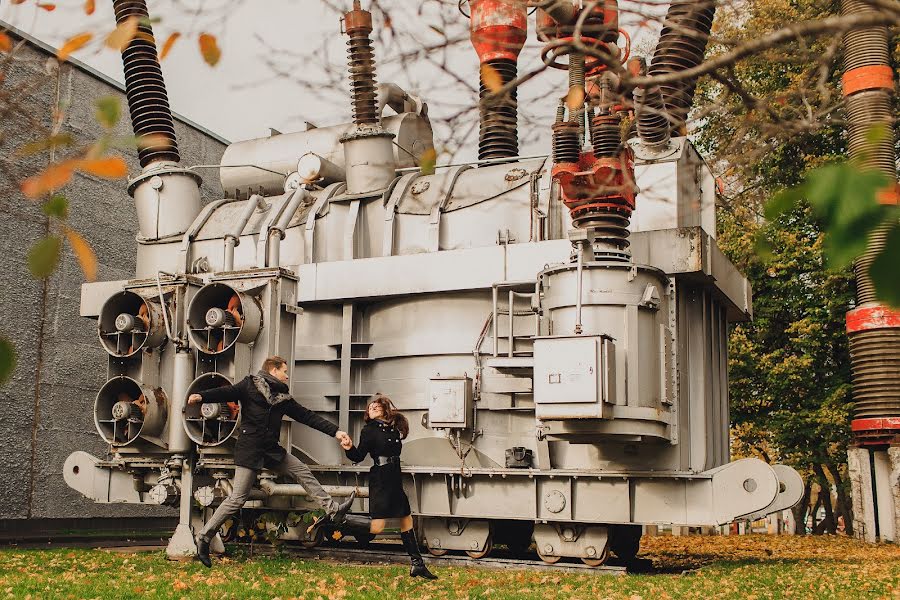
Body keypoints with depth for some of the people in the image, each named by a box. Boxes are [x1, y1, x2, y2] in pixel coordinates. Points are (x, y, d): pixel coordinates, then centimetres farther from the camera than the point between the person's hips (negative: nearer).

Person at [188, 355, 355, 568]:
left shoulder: (283, 397, 15)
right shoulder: (250, 385, -1)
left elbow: (308, 416, 13)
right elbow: (226, 392, -16)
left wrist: (335, 431, 8)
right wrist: (201, 396, -36)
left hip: (272, 450, 6)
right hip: (249, 450, -6)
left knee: (303, 472, 3)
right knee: (237, 499, -7)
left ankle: (333, 510, 8)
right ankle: (204, 538, 4)